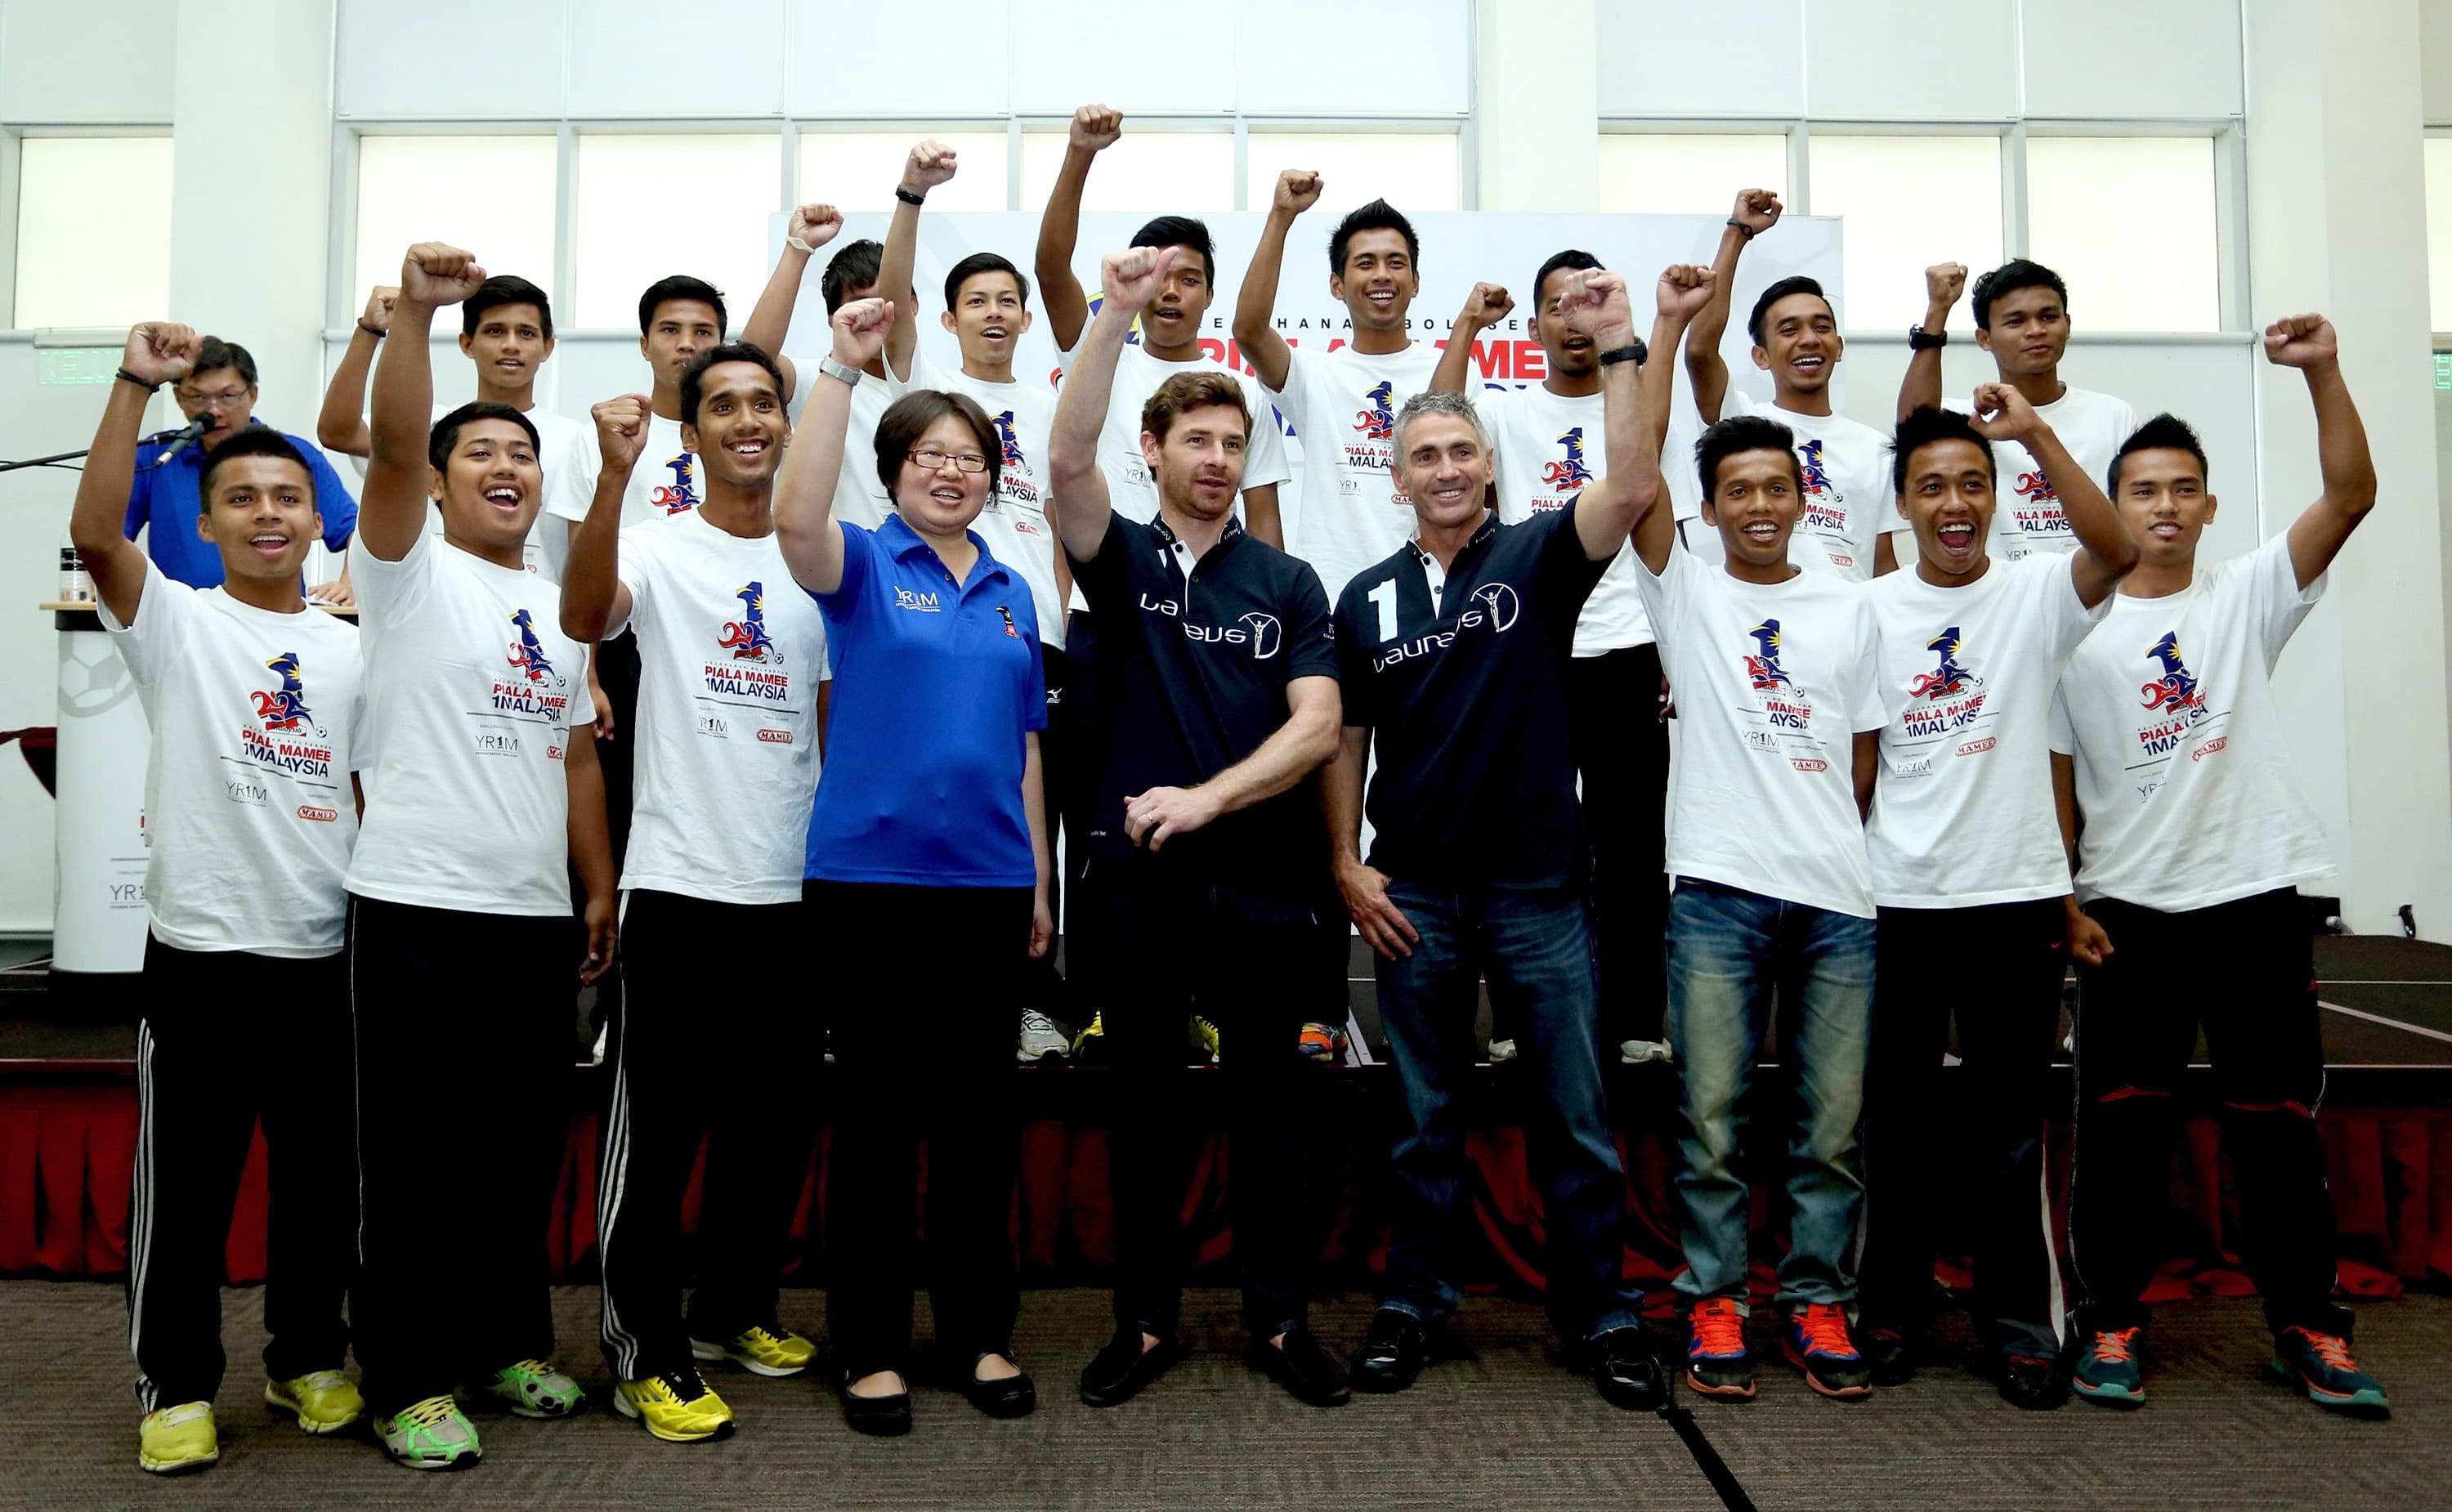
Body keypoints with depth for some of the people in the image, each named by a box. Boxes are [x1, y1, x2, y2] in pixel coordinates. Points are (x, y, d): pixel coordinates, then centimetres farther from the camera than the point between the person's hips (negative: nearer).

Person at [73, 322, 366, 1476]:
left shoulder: (351, 650, 11)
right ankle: (176, 1384, 21)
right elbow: (93, 531, -17)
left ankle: (308, 1359, 29)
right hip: (201, 949, -3)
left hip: (327, 954, 3)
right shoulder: (175, 623, 1)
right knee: (184, 1180, 5)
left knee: (324, 1175, 12)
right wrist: (136, 382, -21)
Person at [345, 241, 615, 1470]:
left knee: (522, 1147, 13)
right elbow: (392, 443, -18)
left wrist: (601, 889, 12)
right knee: (413, 1154, 2)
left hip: (539, 917, 6)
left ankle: (508, 1342, 28)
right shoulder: (410, 569, 1)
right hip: (419, 908, -5)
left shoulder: (559, 609, 17)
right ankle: (410, 1380, 13)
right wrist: (413, 311, -30)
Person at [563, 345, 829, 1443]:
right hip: (681, 882, -5)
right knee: (659, 1120, 1)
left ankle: (733, 1307, 32)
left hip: (795, 886, 5)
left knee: (778, 1116, 15)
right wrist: (614, 474, -36)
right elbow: (583, 616, -25)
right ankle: (645, 1344, 15)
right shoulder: (658, 548, -3)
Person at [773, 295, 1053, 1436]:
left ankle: (979, 1332, 24)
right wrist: (843, 368, -26)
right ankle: (870, 1345, 17)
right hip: (871, 872, -4)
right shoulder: (864, 566, 0)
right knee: (877, 1111, 3)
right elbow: (794, 519, -24)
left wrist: (1038, 883, 13)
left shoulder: (1012, 594, 13)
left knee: (980, 1111, 10)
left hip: (986, 880, 4)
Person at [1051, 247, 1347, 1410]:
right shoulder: (1120, 559, 5)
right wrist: (1117, 314, -21)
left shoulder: (1288, 583, 6)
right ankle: (1146, 1319, 22)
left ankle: (1280, 1316, 23)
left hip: (1261, 879, 0)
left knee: (1265, 1105, 9)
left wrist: (1207, 797, -17)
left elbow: (1316, 724, -5)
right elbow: (1067, 459, -14)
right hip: (1138, 877, 0)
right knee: (1143, 1107, 9)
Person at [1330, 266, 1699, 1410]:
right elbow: (1345, 737, 10)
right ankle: (1413, 1304, 25)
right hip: (1414, 893, 2)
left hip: (1539, 885, -2)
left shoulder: (1536, 557, -1)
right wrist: (1346, 862, 1)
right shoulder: (1367, 597, 7)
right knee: (1425, 1119, 12)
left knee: (1575, 1117, 6)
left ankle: (1602, 1315, 20)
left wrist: (1620, 345, -24)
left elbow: (1633, 482, -18)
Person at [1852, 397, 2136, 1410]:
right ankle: (1893, 1307, 25)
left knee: (2010, 1125, 7)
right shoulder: (1871, 608, 3)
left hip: (2015, 895, -1)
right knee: (1897, 1118, 11)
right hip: (1897, 899, 1)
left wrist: (2035, 432, -23)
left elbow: (2117, 551, -22)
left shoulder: (2036, 594, 0)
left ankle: (2018, 1320, 21)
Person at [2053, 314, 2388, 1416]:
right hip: (2129, 909, -1)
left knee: (2278, 1118, 8)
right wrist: (2064, 900, -3)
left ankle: (2306, 1327, 20)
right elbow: (2056, 775, 3)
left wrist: (2322, 374, -19)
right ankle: (2112, 1322, 16)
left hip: (2257, 896, 1)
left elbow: (2351, 497, -8)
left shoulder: (2248, 596, 6)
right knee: (2121, 1121, 4)